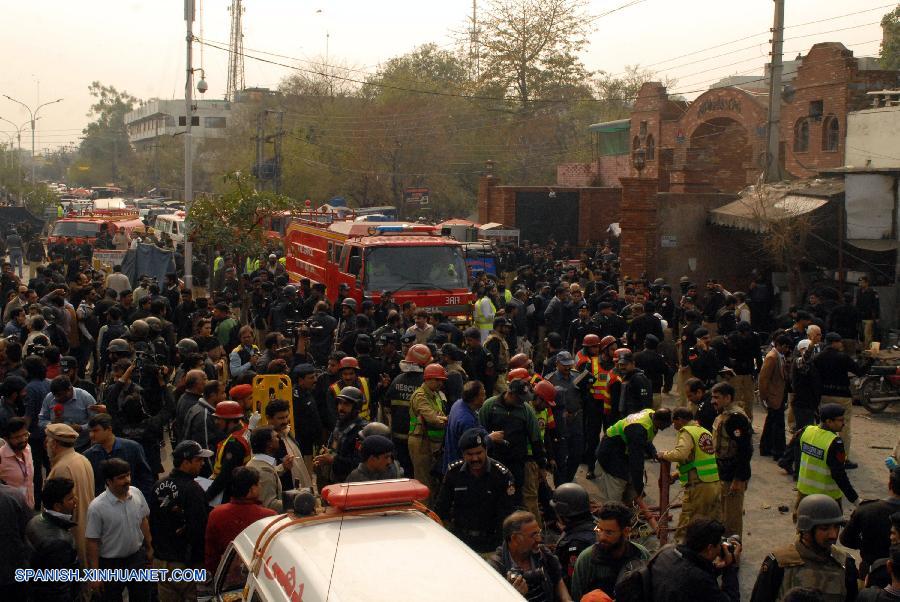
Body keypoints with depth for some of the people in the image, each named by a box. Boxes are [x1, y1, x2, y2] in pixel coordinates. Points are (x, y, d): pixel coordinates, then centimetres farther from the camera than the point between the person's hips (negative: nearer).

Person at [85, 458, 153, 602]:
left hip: (137, 558, 4)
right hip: (111, 564, -4)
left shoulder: (136, 493, -8)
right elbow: (92, 542, -16)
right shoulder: (97, 507, -22)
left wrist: (149, 547, 14)